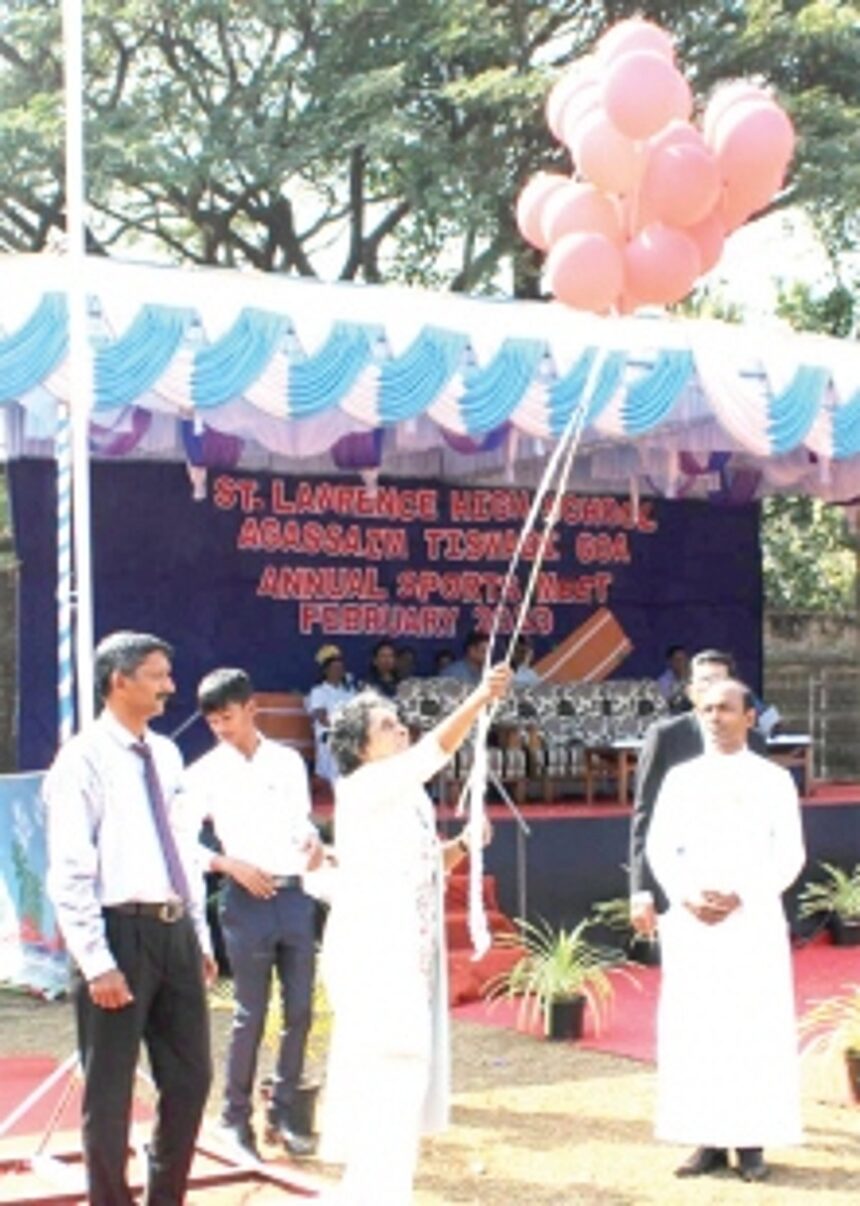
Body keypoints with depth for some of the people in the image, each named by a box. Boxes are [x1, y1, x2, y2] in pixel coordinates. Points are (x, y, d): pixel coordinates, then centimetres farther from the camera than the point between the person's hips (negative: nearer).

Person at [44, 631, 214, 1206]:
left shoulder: (167, 754, 11)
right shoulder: (84, 759, -10)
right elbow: (70, 872, -14)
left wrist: (200, 936, 14)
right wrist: (97, 962, -18)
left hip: (176, 930, 7)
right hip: (120, 932, -7)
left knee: (191, 1078, 15)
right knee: (110, 1093, 4)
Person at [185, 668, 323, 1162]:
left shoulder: (289, 762, 7)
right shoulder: (207, 772, -2)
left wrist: (313, 843, -4)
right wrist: (230, 865, -15)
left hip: (295, 895, 3)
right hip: (247, 900, -3)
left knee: (300, 1011, 6)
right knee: (251, 1015, -1)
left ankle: (283, 1113, 18)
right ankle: (236, 1117, 12)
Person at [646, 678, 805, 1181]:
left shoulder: (774, 779, 3)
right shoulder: (681, 778, 9)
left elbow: (789, 855, -1)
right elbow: (660, 847, 6)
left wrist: (742, 897, -13)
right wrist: (686, 896, -10)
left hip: (755, 923, -2)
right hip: (692, 923, 2)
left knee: (756, 1028, -3)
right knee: (694, 1030, 1)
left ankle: (751, 1141, 3)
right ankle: (708, 1140, 7)